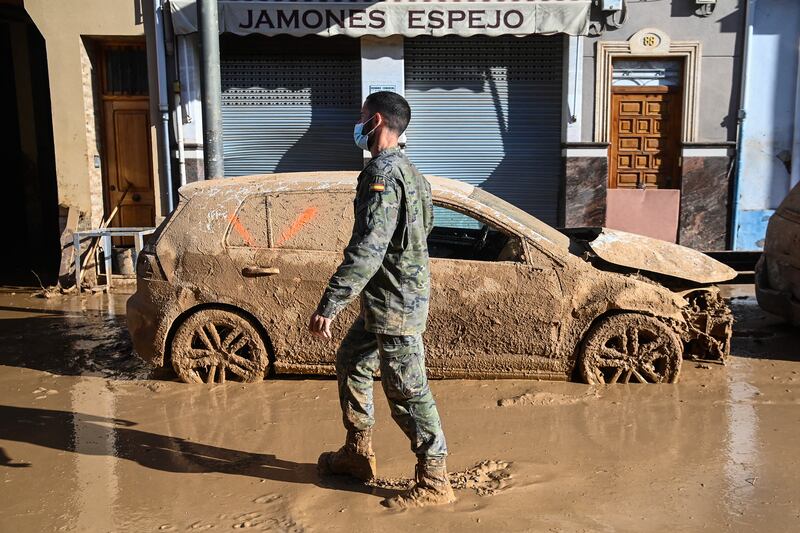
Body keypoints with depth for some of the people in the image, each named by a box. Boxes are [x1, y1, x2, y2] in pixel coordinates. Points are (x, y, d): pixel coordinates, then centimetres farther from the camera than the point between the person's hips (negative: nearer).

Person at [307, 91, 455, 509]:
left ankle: (434, 483, 11)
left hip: (395, 304, -11)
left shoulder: (382, 173, -19)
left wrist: (328, 306, -27)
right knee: (351, 362, 21)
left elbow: (367, 250, -28)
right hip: (383, 301, 11)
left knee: (407, 391, -2)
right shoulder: (403, 169, 14)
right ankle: (357, 454, 33)